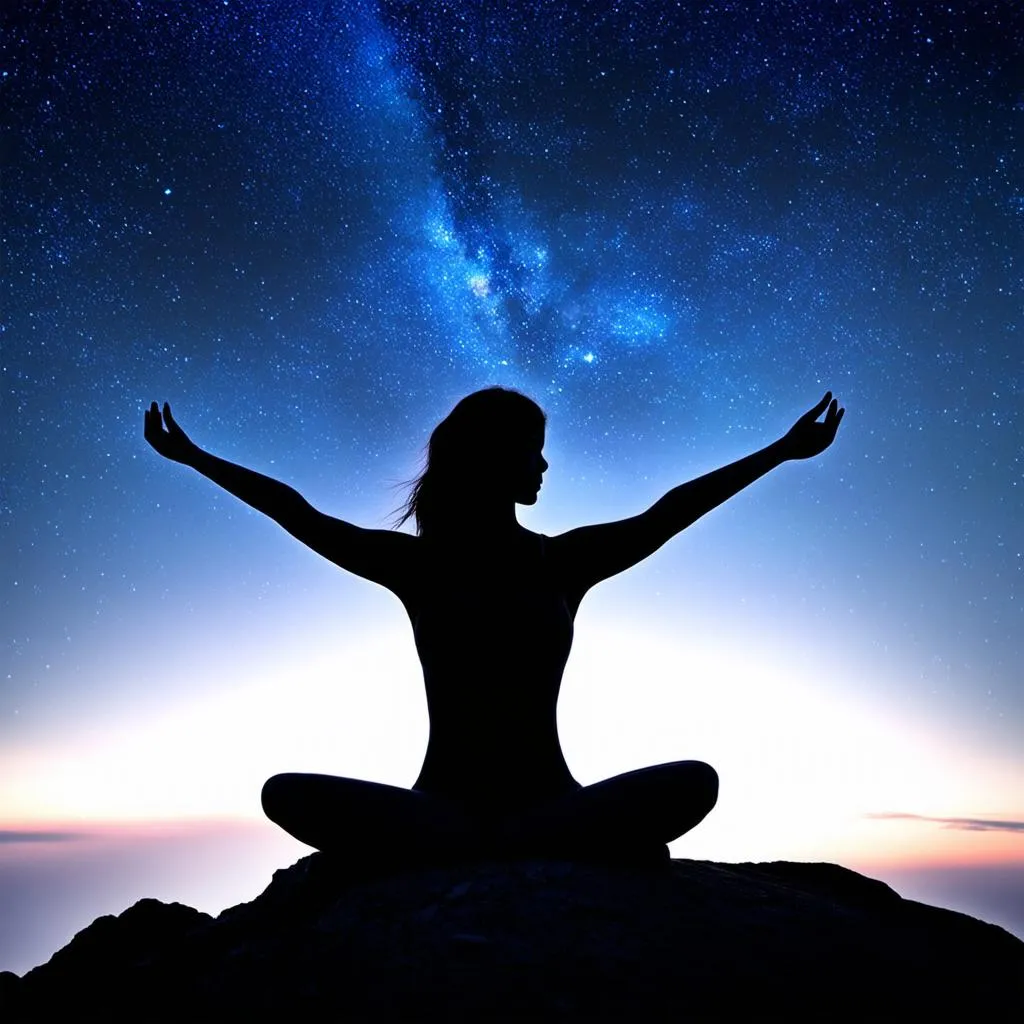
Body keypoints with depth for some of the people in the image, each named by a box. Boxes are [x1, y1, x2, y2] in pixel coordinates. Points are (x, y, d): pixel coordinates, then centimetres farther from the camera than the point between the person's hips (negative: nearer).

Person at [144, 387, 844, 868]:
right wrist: (196, 458, 9)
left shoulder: (561, 562, 5)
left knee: (694, 783, -25)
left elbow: (665, 517, 5)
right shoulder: (419, 564, 3)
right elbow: (304, 518, 6)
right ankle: (547, 854, -26)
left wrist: (783, 450, 6)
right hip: (444, 800, 0)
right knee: (288, 795, -26)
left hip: (550, 802, 1)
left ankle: (467, 854, -25)